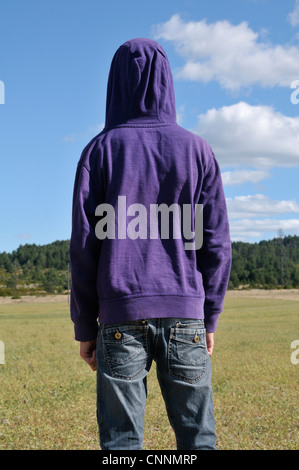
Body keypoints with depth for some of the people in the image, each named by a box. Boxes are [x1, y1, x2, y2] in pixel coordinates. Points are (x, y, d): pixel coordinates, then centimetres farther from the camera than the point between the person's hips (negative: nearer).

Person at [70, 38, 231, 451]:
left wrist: (84, 326, 5)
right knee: (197, 436, 8)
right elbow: (216, 242, 3)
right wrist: (210, 317, 11)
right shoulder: (196, 150, 5)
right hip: (184, 314, 1)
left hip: (121, 315, -1)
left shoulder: (100, 151, 2)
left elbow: (84, 247, -1)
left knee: (122, 440, 4)